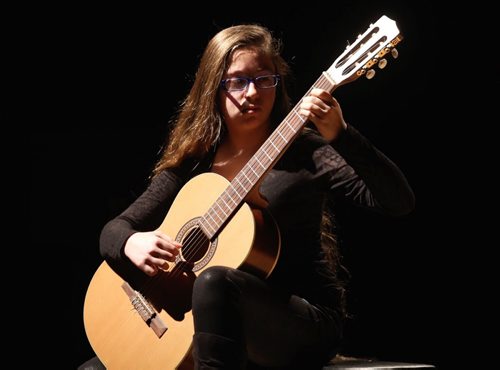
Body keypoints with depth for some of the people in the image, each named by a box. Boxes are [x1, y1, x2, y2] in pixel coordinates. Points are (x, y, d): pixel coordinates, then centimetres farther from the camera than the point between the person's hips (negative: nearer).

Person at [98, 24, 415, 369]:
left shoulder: (306, 154, -6)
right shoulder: (191, 165, 6)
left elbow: (400, 203, -18)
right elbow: (114, 229, 7)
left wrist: (339, 136, -32)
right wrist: (132, 243, -18)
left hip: (307, 323, -4)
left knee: (215, 283, -34)